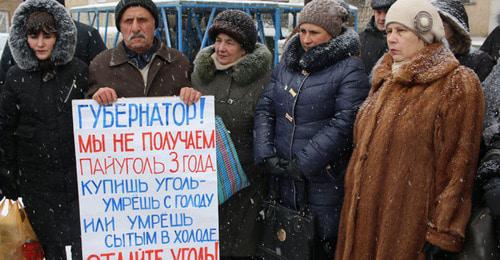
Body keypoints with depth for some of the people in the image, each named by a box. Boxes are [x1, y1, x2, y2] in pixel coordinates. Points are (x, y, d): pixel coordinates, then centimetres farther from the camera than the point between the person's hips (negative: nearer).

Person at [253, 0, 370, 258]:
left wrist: (304, 163, -19)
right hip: (282, 177, 5)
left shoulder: (349, 70, -7)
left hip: (324, 178, -5)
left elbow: (344, 122, -16)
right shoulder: (286, 64, 11)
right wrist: (265, 154, -9)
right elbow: (264, 108, 5)